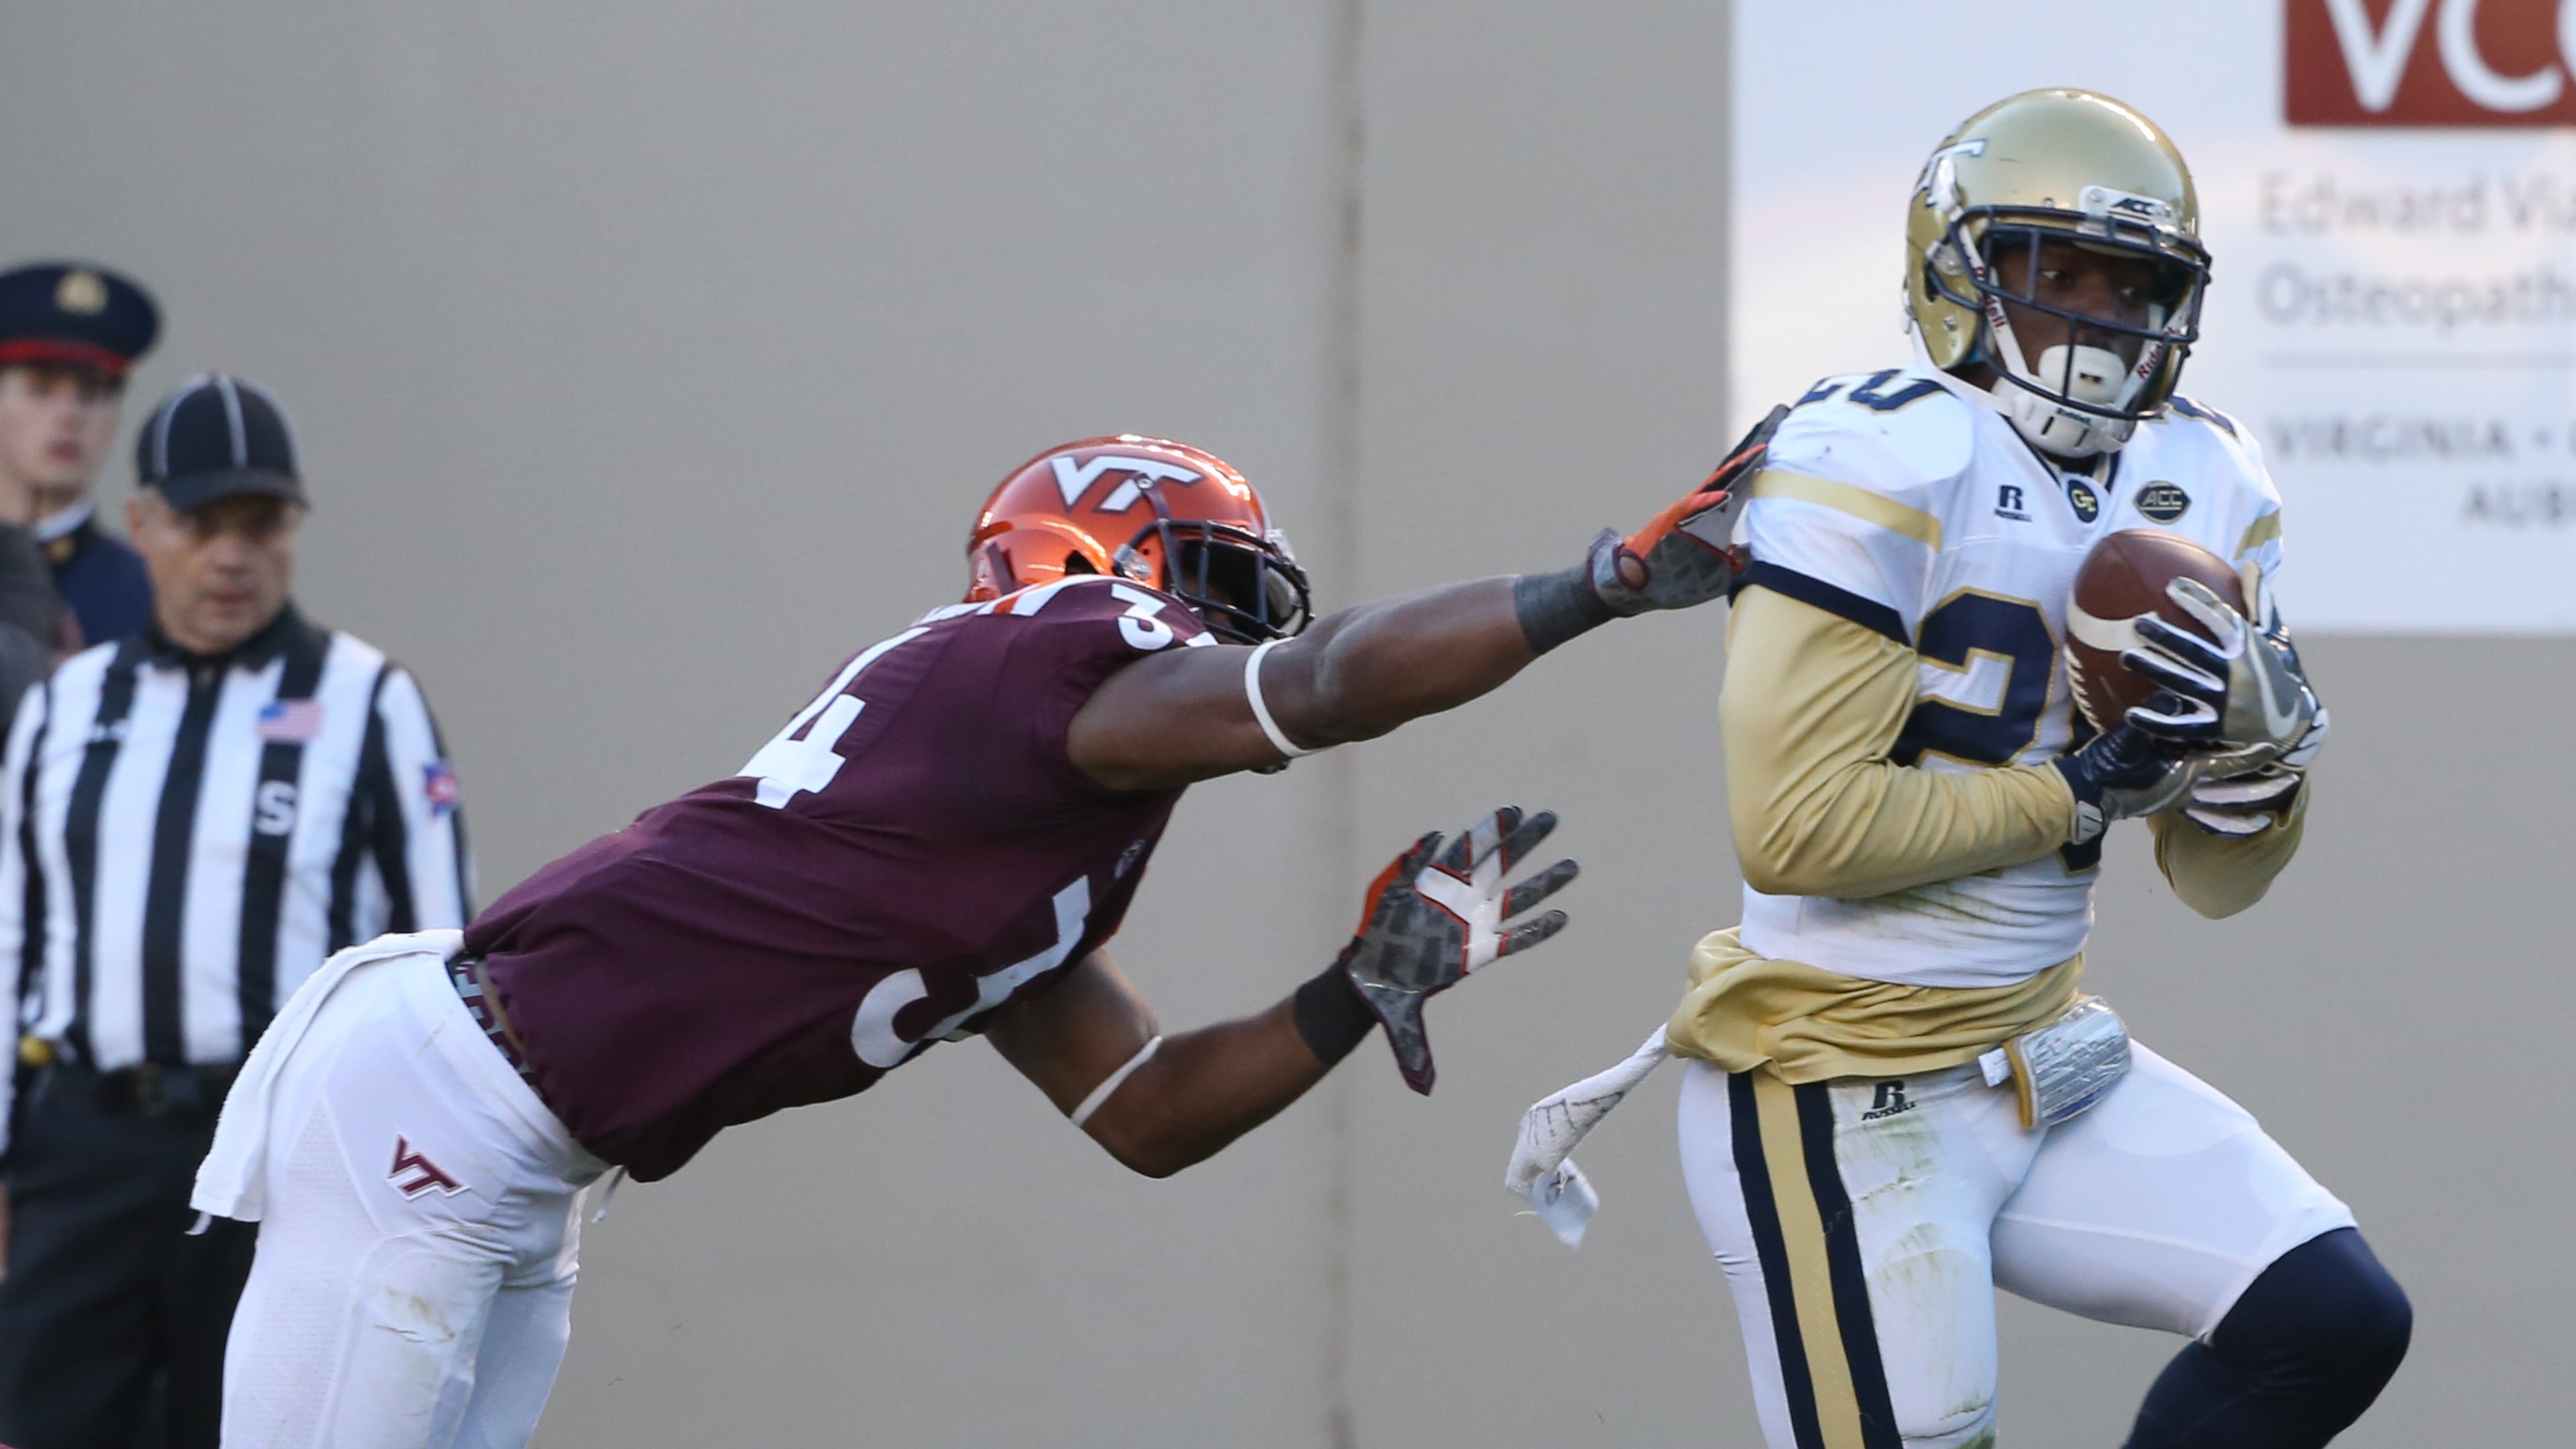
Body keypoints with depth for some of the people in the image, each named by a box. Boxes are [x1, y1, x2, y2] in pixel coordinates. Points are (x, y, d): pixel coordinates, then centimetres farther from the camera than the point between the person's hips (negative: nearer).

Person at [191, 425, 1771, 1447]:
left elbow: (1146, 1112, 22)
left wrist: (1371, 984, 12)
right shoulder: (1054, 676, -11)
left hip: (511, 1177, 10)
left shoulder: (1030, 825, 19)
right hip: (423, 1107, -10)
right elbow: (1334, 684, -26)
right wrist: (1614, 578, -22)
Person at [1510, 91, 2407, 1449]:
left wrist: (2253, 741, -10)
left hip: (2039, 1053, 8)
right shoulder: (1883, 468, -16)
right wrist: (2078, 790, -17)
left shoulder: (2202, 493, 7)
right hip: (1844, 1101, -8)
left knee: (2333, 1324, 0)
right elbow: (1796, 825, -24)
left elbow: (2220, 880, 12)